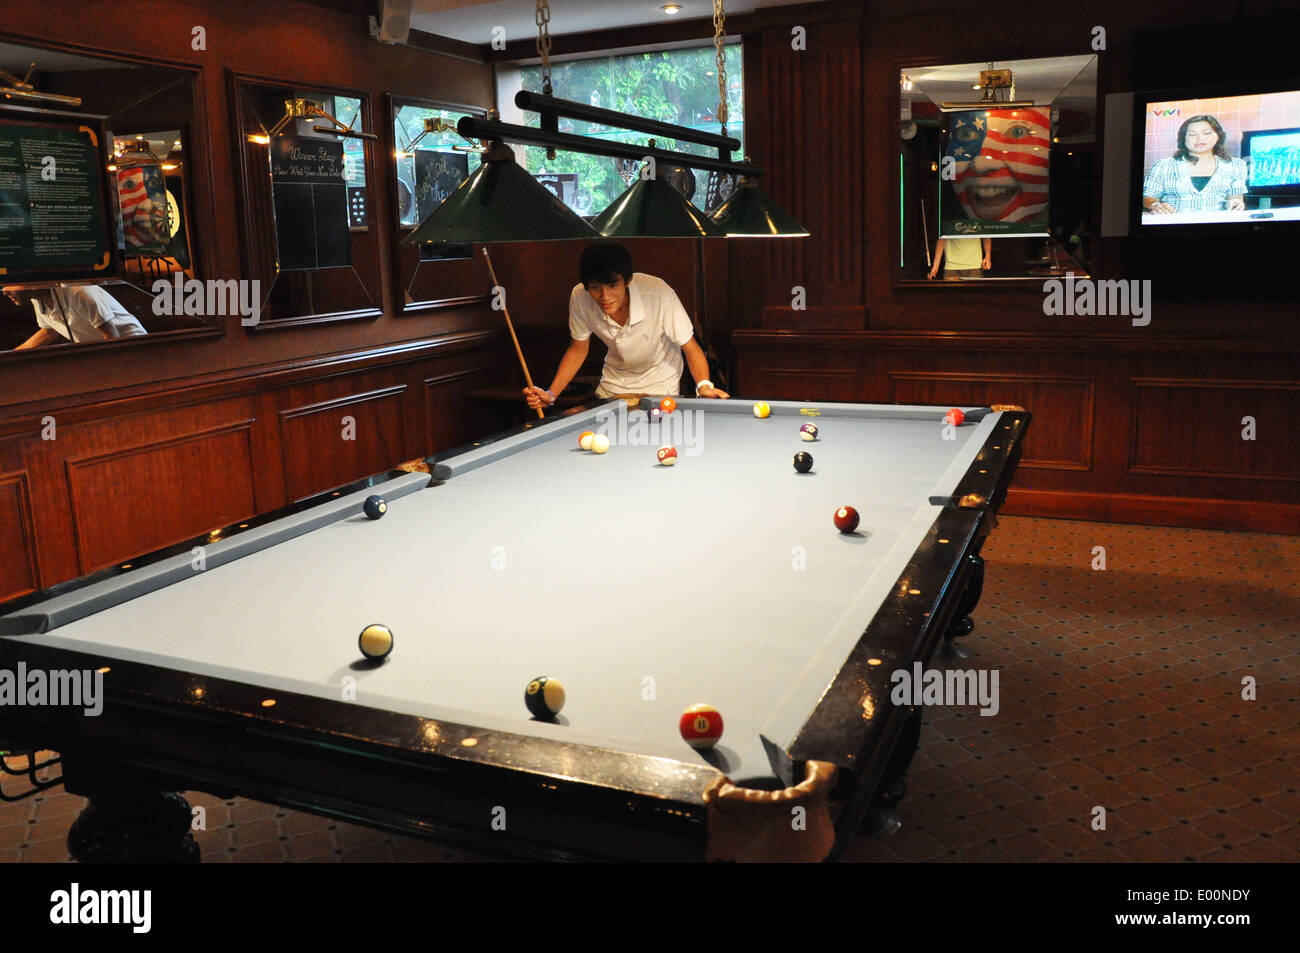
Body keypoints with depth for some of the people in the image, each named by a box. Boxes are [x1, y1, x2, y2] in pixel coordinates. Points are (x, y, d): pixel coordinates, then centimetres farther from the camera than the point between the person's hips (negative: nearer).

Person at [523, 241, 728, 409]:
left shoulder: (659, 294, -35)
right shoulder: (579, 298, -25)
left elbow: (690, 348, -24)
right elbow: (578, 349, -7)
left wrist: (704, 386, -42)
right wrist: (550, 394, -16)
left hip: (660, 382, -3)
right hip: (614, 381, 3)